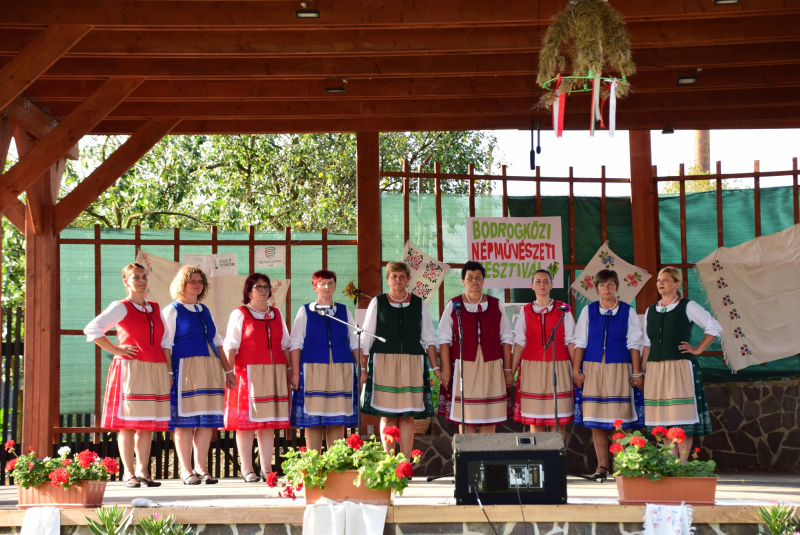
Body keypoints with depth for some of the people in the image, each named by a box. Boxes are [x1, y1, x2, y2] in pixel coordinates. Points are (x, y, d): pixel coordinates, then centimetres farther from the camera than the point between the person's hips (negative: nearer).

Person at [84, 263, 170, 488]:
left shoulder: (155, 308, 17)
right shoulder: (120, 307, 0)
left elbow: (164, 342, 19)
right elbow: (92, 329, -9)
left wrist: (169, 369, 10)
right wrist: (115, 350, -10)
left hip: (156, 369, 5)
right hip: (130, 368, -5)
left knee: (148, 424, 5)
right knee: (128, 422, -3)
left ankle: (143, 471, 11)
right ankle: (128, 472, 2)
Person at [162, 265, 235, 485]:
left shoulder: (205, 311, 18)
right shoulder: (173, 311, 1)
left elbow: (217, 341, 21)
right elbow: (166, 345, -6)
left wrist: (227, 370, 16)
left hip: (211, 368, 6)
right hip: (185, 368, -6)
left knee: (207, 420, 4)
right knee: (185, 421, -3)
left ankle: (201, 467, 10)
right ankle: (186, 470, 4)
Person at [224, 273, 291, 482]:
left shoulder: (276, 314, 17)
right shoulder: (239, 314, 2)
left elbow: (285, 345, 18)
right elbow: (231, 346, -4)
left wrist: (289, 369, 9)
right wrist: (228, 372, -13)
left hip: (274, 373, 5)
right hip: (248, 373, -5)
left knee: (269, 419, 5)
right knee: (247, 419, -3)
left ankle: (266, 468, 10)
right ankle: (247, 469, 2)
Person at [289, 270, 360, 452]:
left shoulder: (344, 311, 14)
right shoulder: (305, 311, 8)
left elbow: (354, 343, 14)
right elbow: (296, 343, 3)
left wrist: (361, 368, 6)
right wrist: (295, 372, -7)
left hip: (341, 371, 2)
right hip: (313, 369, -2)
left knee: (337, 419, 1)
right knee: (313, 419, -2)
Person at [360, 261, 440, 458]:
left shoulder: (418, 304, 9)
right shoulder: (377, 303, 5)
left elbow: (428, 339, 12)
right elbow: (366, 338, 5)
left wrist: (435, 367, 6)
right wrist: (363, 368, -1)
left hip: (412, 365, 1)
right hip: (384, 363, -1)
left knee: (408, 416, 0)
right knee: (387, 416, -2)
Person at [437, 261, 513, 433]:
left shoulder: (495, 305, 11)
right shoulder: (454, 306, 5)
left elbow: (506, 339, 11)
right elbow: (444, 339, 1)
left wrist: (508, 369, 5)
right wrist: (446, 369, -8)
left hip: (491, 368, 2)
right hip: (464, 369, -2)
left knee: (489, 420, 0)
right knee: (466, 419, -2)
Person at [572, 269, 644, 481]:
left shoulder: (628, 312, 5)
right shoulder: (588, 311, 8)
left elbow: (633, 344, 3)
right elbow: (580, 342, 7)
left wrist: (636, 373, -2)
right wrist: (576, 370, 0)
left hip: (619, 368, -1)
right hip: (593, 368, 2)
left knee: (620, 418, -4)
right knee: (596, 419, 1)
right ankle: (602, 466, 7)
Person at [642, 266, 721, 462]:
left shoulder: (688, 307, 0)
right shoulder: (651, 311, 14)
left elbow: (714, 327, 0)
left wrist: (697, 349, -5)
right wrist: (640, 371, 8)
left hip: (680, 368, -5)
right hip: (656, 369, 5)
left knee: (682, 418, -6)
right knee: (664, 420, 5)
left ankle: (683, 465, -2)